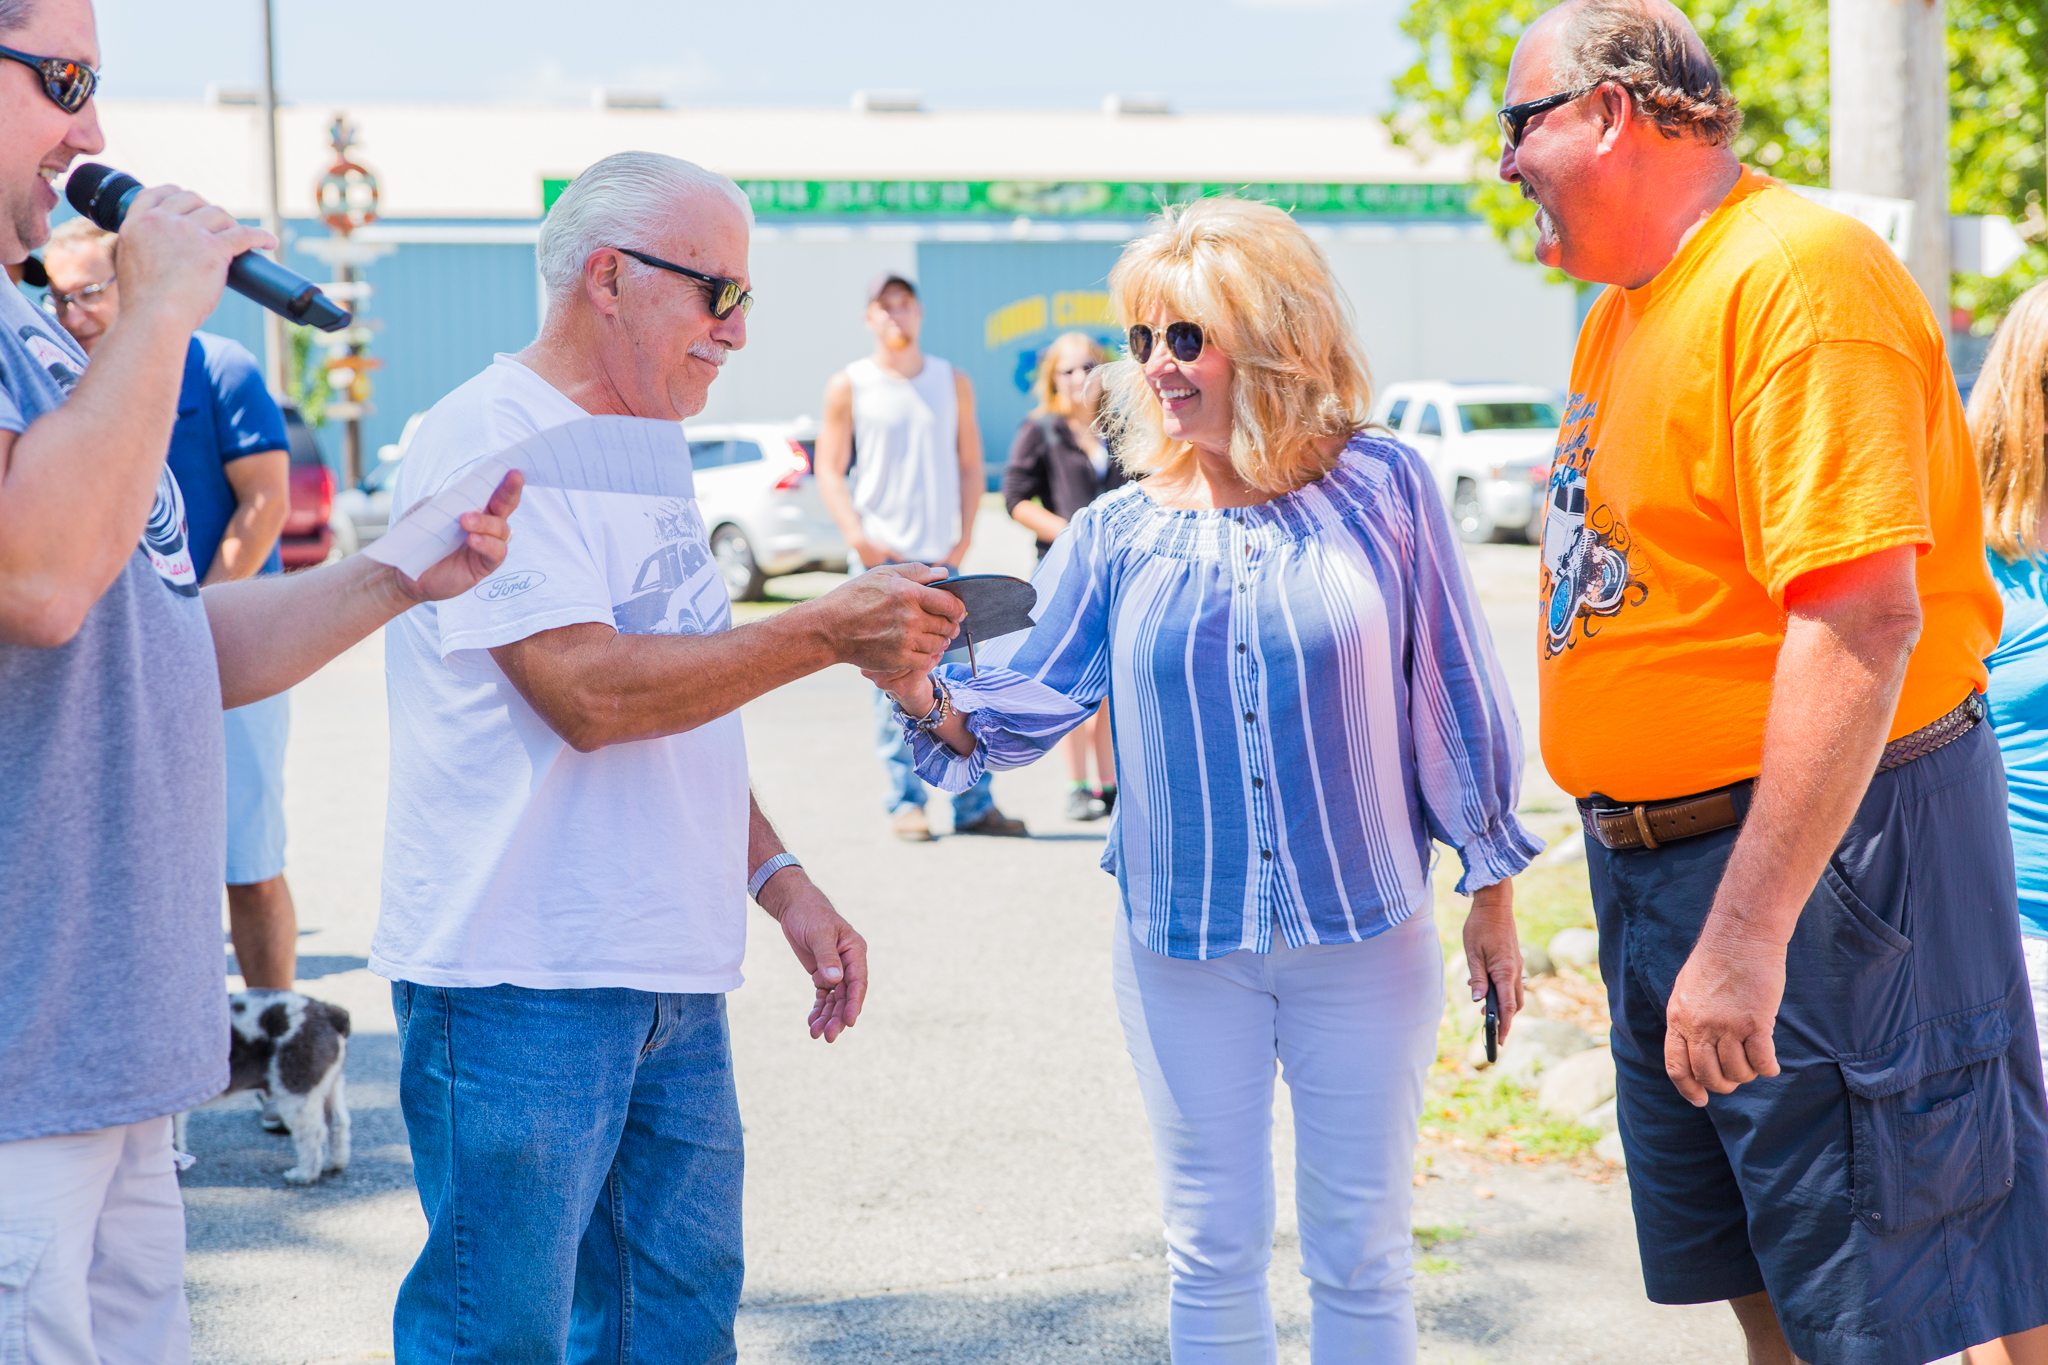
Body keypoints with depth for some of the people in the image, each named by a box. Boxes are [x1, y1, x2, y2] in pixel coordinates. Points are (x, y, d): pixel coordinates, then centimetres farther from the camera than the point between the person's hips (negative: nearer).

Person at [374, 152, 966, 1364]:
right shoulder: (492, 436, -11)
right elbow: (589, 693, -21)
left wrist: (781, 882, 13)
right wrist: (828, 631, -17)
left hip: (674, 979, 9)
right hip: (523, 984, -9)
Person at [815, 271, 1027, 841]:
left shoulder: (953, 382, 14)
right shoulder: (849, 387, 5)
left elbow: (970, 465, 15)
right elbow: (829, 469, 2)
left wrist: (964, 537, 2)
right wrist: (859, 539, -10)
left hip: (942, 558, 3)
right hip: (880, 558, -3)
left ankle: (973, 803, 4)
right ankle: (904, 802, -1)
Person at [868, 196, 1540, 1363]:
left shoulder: (1385, 491, -5)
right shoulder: (1120, 534, 1)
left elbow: (1454, 696, -1)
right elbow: (1032, 700, -1)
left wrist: (1492, 893, 2)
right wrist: (927, 694, -22)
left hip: (1365, 940, -2)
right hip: (1184, 947, 2)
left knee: (1361, 1254, 9)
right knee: (1213, 1253, 12)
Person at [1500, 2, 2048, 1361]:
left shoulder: (1800, 275, -19)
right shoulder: (1626, 309, 12)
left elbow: (1862, 618, -28)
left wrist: (1750, 929, -31)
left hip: (1817, 845, -9)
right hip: (1655, 852, 9)